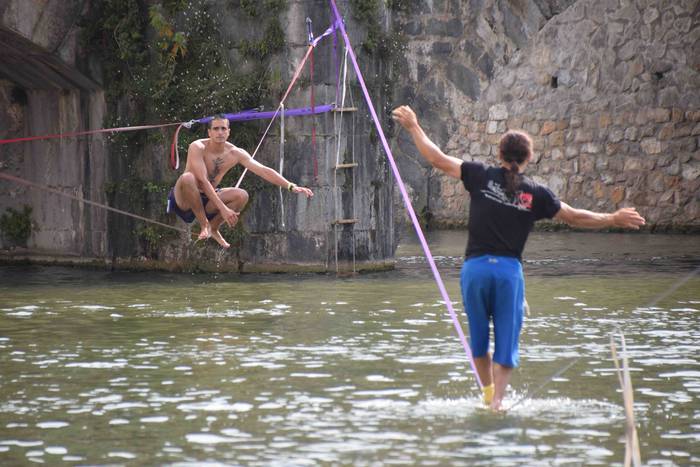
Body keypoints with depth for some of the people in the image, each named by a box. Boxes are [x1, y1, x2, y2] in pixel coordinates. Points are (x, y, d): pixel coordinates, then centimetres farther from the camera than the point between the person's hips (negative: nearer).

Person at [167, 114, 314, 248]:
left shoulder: (235, 153, -6)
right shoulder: (198, 148, -21)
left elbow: (264, 171, -9)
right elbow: (203, 181, -29)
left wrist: (291, 186, -20)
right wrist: (223, 208, -36)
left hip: (206, 200, 5)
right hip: (185, 200, -5)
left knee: (241, 196, -18)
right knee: (187, 177, -37)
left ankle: (213, 227, 1)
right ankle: (204, 224, -19)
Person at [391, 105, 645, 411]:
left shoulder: (482, 177, 0)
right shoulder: (535, 194, 1)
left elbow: (437, 159, 3)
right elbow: (575, 217, 9)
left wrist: (413, 127, 15)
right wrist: (614, 219, 22)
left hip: (475, 267, 1)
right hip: (509, 270, -1)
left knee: (479, 339, 17)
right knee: (506, 341, 7)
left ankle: (488, 393, 28)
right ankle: (497, 399, -4)